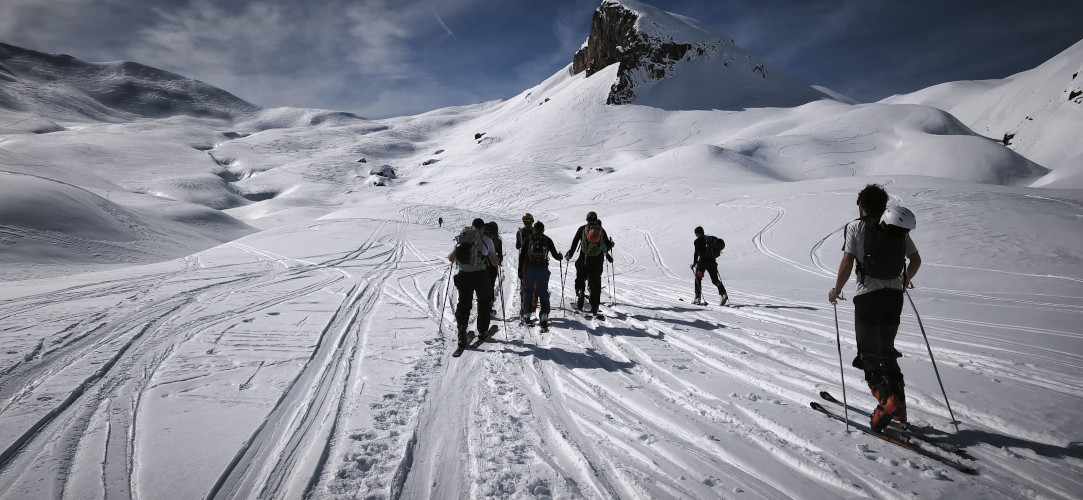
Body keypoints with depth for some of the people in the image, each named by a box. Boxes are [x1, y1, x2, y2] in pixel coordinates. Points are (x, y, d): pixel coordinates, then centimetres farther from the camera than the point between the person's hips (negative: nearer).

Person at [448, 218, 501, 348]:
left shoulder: (461, 239, 10)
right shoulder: (486, 240, 3)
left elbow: (451, 258, 15)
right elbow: (495, 263, 6)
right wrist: (498, 258, 28)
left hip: (463, 275, 2)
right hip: (480, 275, -2)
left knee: (463, 303, 9)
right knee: (484, 301, 20)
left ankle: (462, 333, -4)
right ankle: (482, 330, 26)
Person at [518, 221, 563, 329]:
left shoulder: (528, 239, 3)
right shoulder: (547, 240, 3)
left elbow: (522, 254, 1)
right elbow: (555, 255, 8)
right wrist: (560, 256, 30)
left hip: (530, 269, 0)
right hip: (543, 269, 0)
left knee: (528, 291, 14)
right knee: (543, 293, 6)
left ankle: (526, 315, 16)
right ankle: (544, 316, -4)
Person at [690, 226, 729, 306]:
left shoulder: (697, 241, -3)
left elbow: (696, 252, -9)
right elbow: (715, 251, 20)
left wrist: (694, 263, -1)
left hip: (703, 261, -6)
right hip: (712, 261, 6)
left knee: (698, 279, 9)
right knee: (715, 279, 10)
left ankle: (698, 298, 5)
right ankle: (723, 293, -12)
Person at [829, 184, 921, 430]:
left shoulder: (856, 227, -5)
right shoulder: (898, 227, 9)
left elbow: (847, 263, -11)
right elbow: (916, 259, 14)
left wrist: (836, 291, 0)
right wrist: (904, 281, 32)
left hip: (868, 295, -5)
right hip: (894, 295, 5)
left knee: (869, 354, 1)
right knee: (886, 350, 17)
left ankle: (887, 399, -16)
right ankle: (898, 406, 18)